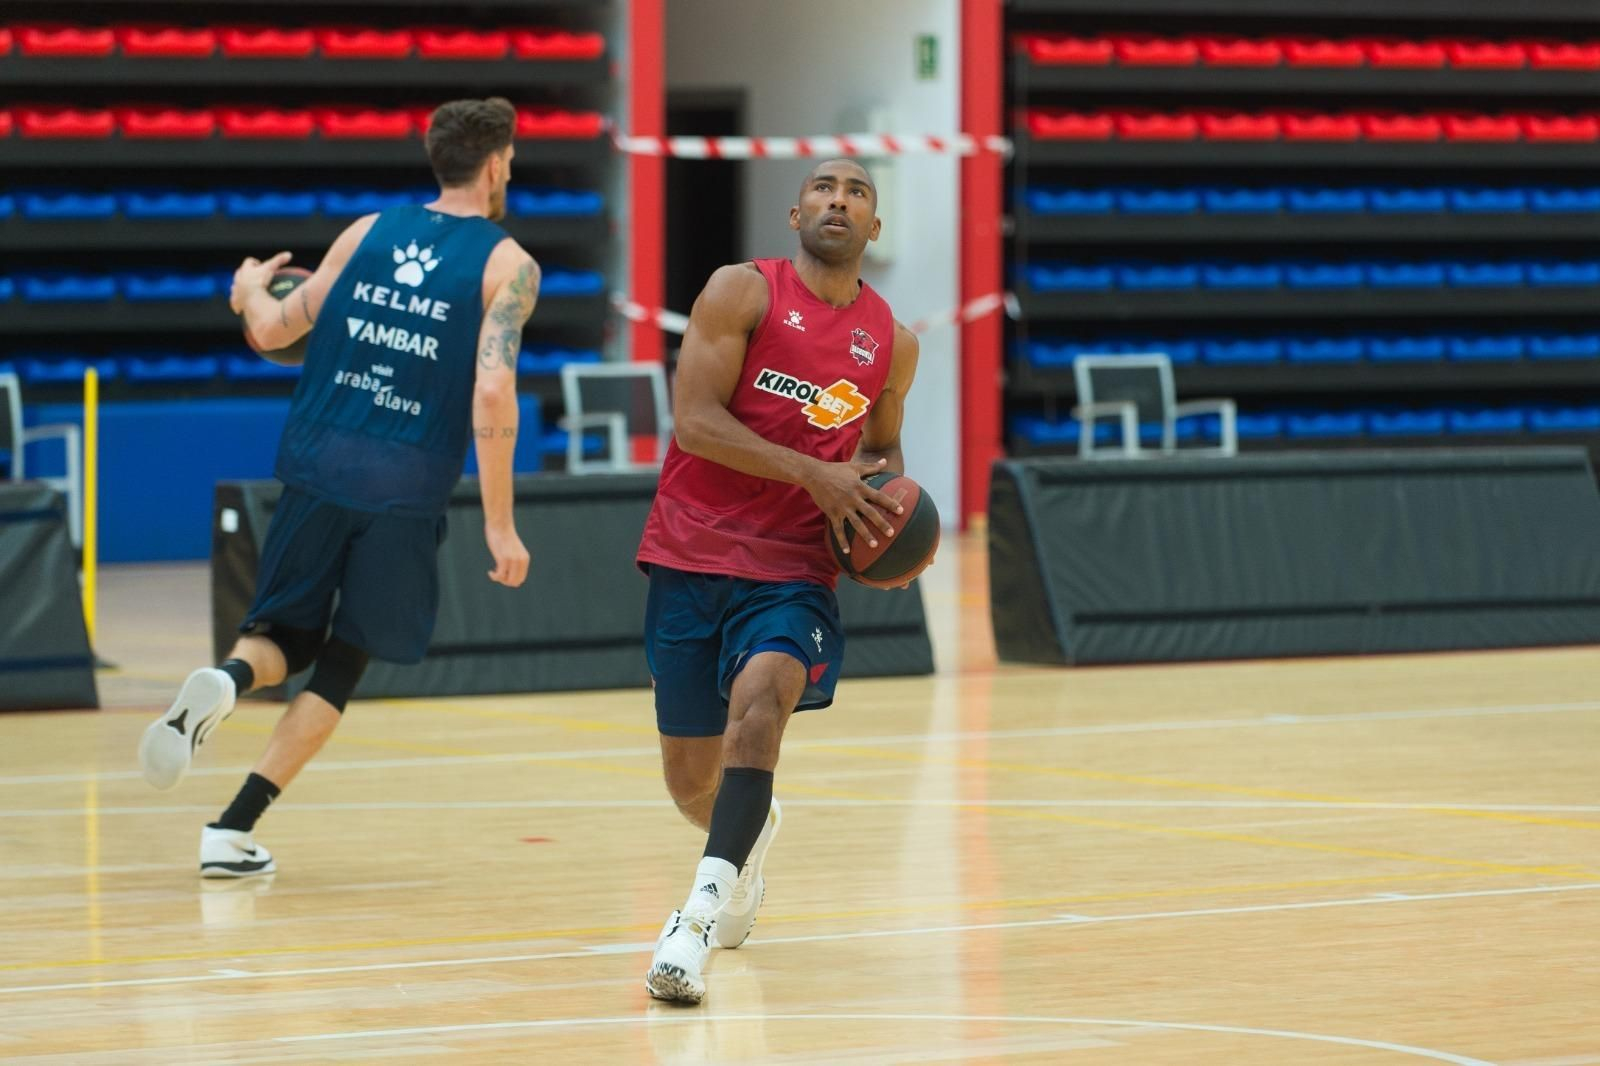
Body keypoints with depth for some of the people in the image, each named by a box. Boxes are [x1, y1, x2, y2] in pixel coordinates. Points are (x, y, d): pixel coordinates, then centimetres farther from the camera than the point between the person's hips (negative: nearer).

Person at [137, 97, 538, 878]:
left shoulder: (369, 231, 11)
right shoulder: (507, 264, -1)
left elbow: (272, 331, 10)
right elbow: (493, 391, -12)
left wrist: (249, 291, 34)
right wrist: (499, 523, -9)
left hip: (319, 464, 3)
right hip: (406, 488, -3)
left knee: (285, 637, 17)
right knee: (340, 665, 10)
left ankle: (225, 680, -19)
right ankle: (233, 832, 1)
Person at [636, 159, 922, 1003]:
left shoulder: (892, 344, 9)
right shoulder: (743, 292, -3)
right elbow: (694, 418, -12)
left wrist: (888, 504, 4)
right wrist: (813, 474, -19)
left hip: (794, 567, 1)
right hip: (694, 553, -1)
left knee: (761, 696, -30)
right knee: (689, 777, 8)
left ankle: (701, 914, -35)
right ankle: (749, 841, 45)